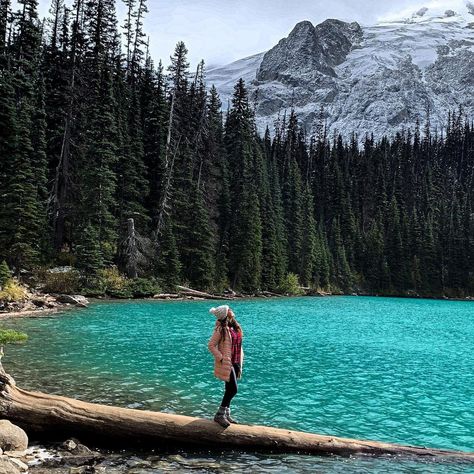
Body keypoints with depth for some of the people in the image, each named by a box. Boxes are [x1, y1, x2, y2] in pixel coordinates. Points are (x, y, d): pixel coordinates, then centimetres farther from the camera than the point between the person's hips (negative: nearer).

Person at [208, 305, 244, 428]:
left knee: (230, 390, 14)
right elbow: (211, 345, -12)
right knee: (233, 389, -9)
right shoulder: (221, 329, -14)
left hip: (235, 363, 7)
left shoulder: (235, 327, 8)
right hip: (226, 363, -7)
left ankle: (226, 414, 26)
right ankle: (220, 415, 3)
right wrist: (221, 358, -16)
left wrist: (240, 362, 11)